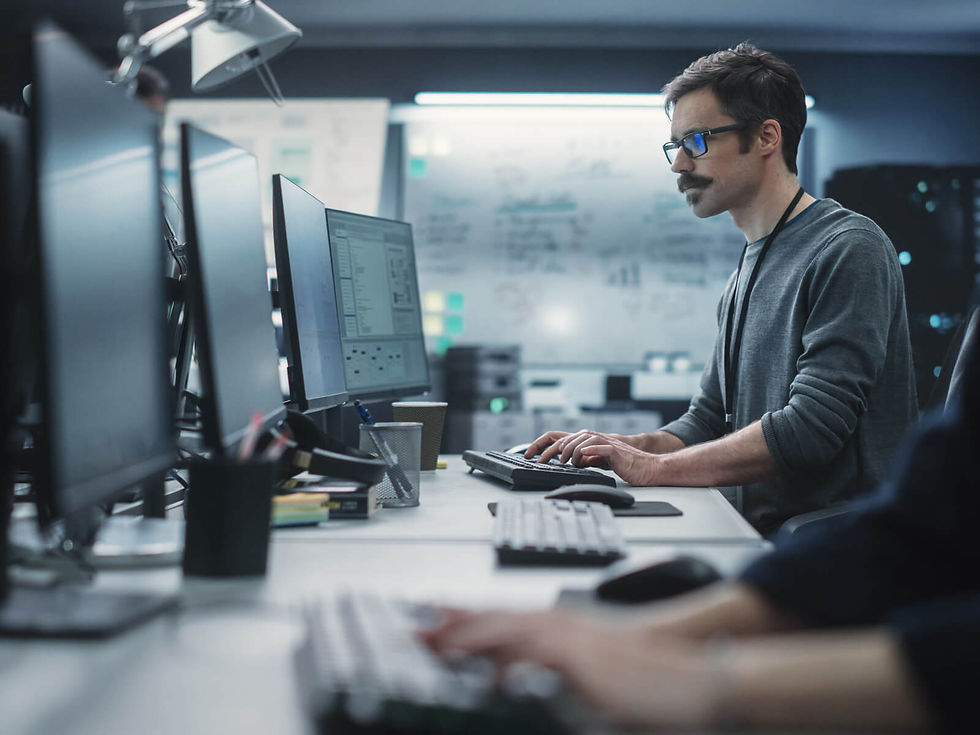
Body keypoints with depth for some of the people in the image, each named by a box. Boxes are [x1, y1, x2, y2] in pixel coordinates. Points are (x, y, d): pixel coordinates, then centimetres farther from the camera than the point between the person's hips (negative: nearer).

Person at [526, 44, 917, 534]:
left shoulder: (849, 250, -10)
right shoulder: (747, 273, 19)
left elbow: (811, 428, -19)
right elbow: (708, 421, 22)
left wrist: (653, 467, -16)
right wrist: (614, 449, 3)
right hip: (757, 539, 8)